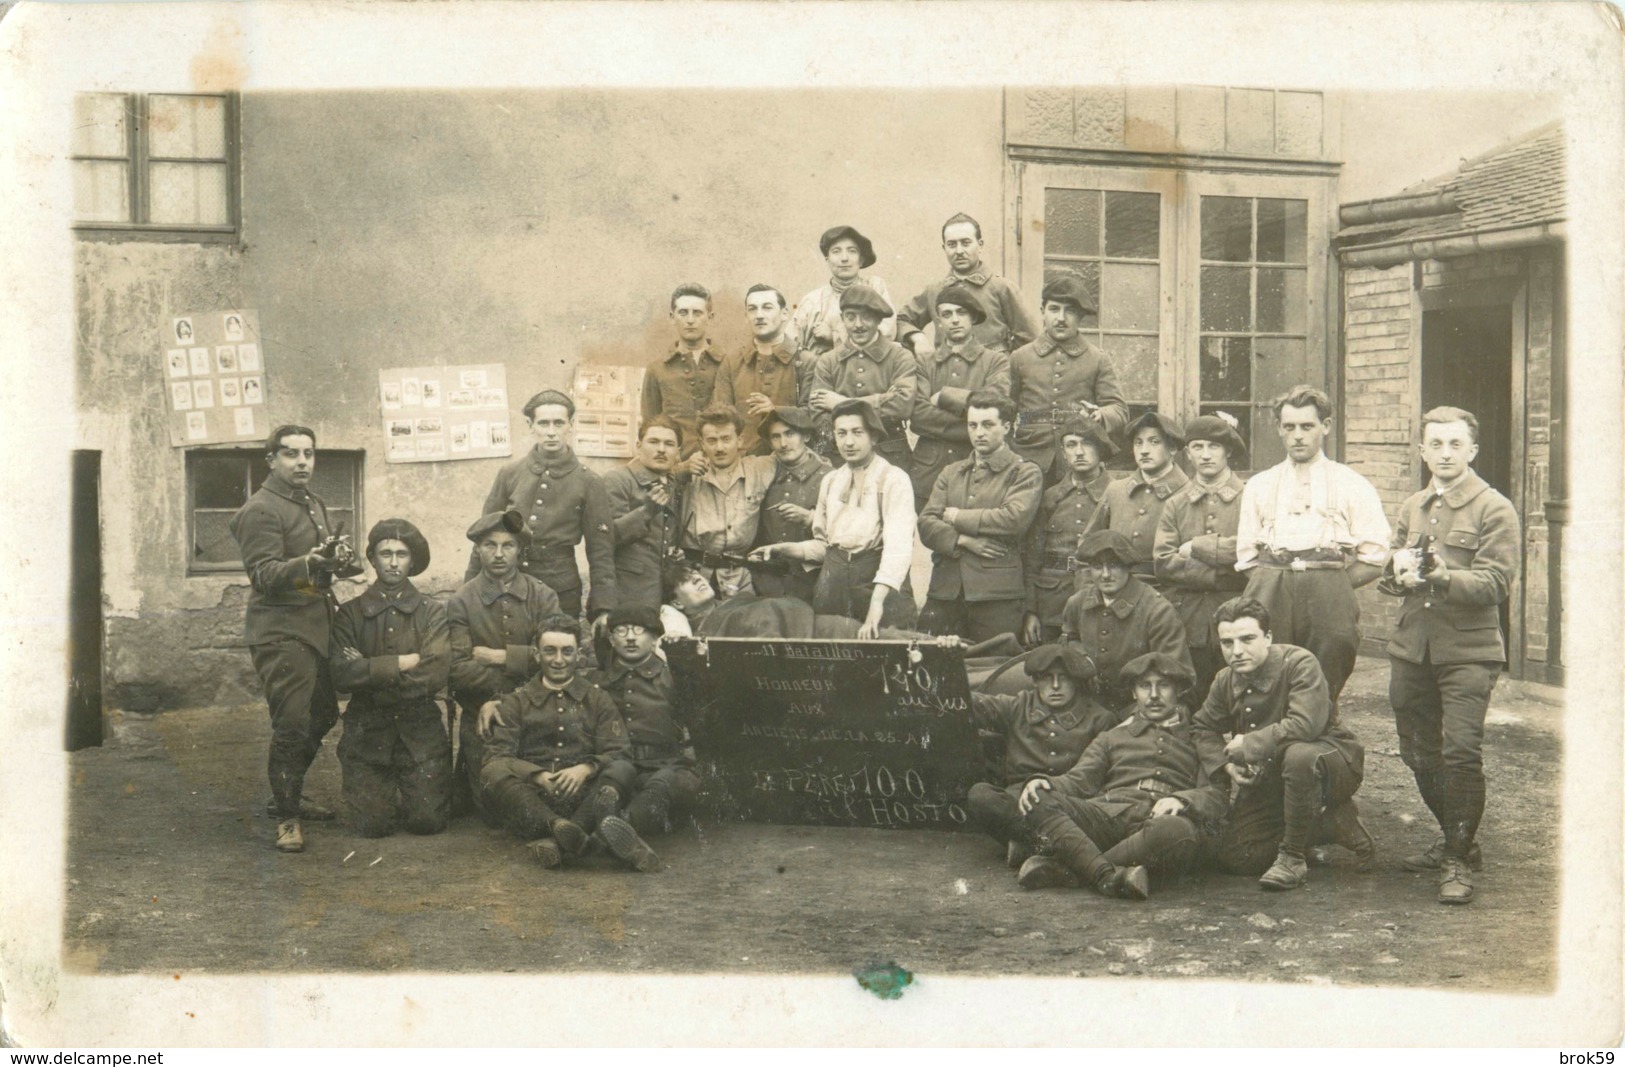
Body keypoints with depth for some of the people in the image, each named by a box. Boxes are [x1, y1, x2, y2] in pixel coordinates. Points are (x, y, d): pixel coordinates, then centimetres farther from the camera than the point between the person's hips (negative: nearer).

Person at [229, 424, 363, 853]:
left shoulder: (313, 505, 19)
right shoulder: (260, 510, -10)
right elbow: (264, 573, -21)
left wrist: (340, 561, 11)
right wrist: (310, 564, -36)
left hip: (314, 628, 9)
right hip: (280, 632, -9)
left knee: (322, 715, 14)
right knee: (292, 723, -12)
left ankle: (289, 796, 30)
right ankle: (287, 817, -2)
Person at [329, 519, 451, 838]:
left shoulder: (433, 612, 5)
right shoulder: (351, 614, 5)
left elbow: (436, 674, -11)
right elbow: (340, 675, -10)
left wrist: (370, 670, -10)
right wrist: (403, 662, -13)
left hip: (421, 730, 0)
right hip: (367, 730, 0)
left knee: (428, 820, -11)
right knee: (374, 824, -11)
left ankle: (408, 786, 22)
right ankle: (385, 787, 23)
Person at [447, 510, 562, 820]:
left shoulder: (543, 596, 2)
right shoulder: (460, 603, -1)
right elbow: (458, 668, -13)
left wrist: (498, 656, -14)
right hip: (482, 715, -1)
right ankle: (462, 783, 26)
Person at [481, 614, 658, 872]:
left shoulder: (598, 699, 18)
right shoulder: (517, 701, 16)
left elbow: (618, 754, 6)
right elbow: (496, 757, 2)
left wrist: (586, 769, -17)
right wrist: (539, 776, -16)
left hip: (583, 796, 1)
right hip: (532, 800, 0)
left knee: (623, 771, -28)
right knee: (495, 776, -31)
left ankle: (555, 840, -48)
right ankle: (585, 837, -48)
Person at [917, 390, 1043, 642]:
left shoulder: (1026, 474, 7)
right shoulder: (951, 473, 20)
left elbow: (1015, 519, -11)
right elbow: (926, 524, 9)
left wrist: (957, 517, -2)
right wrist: (963, 541, -10)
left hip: (997, 594, -4)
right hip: (944, 590, 4)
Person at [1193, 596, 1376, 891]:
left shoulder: (1299, 663, -23)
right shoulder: (1225, 681, -2)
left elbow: (1305, 725, -36)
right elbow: (1204, 728, 15)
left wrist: (1247, 744, -24)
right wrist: (1224, 764, -5)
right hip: (1267, 777, 7)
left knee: (1299, 755, -43)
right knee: (1234, 858, -4)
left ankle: (1292, 858, -23)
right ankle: (1330, 826, 12)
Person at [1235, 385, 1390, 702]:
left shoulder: (1352, 486, 13)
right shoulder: (1258, 486, 20)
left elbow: (1375, 558, 7)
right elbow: (1246, 557, 16)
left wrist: (1332, 586, -1)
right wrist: (1274, 584, 0)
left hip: (1329, 601, -1)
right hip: (1270, 595, 2)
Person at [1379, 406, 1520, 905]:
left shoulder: (1494, 509, -3)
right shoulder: (1412, 507, 16)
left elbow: (1496, 582, -12)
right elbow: (1389, 576, 20)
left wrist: (1442, 576, -27)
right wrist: (1399, 572, -4)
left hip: (1467, 650, -6)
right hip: (1412, 648, 6)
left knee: (1460, 750, -15)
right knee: (1419, 752, 11)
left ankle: (1459, 861, -3)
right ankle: (1455, 841, 30)